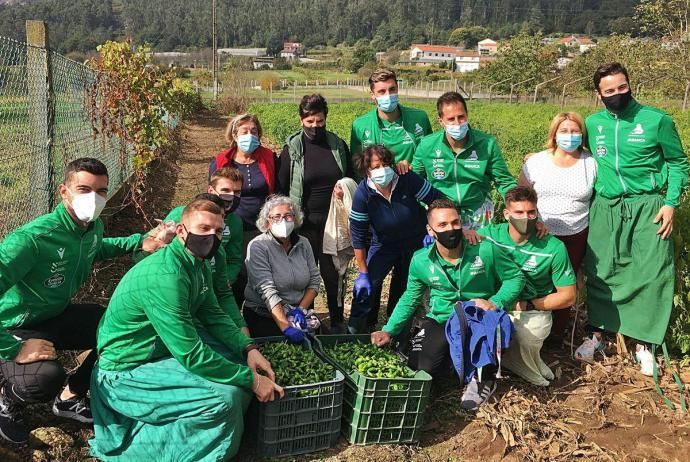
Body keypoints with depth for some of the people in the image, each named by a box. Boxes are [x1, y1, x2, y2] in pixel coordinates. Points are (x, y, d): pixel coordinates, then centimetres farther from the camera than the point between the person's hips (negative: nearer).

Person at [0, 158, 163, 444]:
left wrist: (140, 242, 8)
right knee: (46, 377, -36)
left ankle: (70, 397, 17)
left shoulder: (94, 227, -6)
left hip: (59, 315, 8)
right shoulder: (32, 238, -33)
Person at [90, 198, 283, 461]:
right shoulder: (165, 275, -29)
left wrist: (247, 349, -6)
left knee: (239, 359, 8)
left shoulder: (199, 266, 0)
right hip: (127, 371, -10)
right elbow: (191, 355, -31)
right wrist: (251, 380, -23)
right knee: (225, 398, -24)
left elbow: (213, 315, 10)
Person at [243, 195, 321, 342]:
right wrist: (286, 327, -29)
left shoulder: (303, 243, 6)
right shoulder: (257, 246, -11)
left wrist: (301, 309, -8)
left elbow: (315, 280, 9)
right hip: (262, 317, -4)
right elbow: (267, 291, -20)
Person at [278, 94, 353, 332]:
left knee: (333, 272, 6)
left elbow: (352, 177, 14)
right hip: (305, 223, -1)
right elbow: (282, 188, 0)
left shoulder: (338, 145, 4)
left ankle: (337, 321, 20)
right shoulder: (292, 148, -2)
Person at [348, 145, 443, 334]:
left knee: (406, 285, 11)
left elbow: (439, 201, -15)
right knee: (368, 283, -16)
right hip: (384, 244, -1)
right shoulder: (363, 194, -23)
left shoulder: (408, 180, -25)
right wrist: (363, 273, -16)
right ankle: (356, 328, 3)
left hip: (416, 241, 1)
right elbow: (358, 236, -17)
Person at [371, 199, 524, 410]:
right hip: (440, 321, 2)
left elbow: (515, 277, -4)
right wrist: (389, 330, -2)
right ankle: (450, 353, 23)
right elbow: (410, 298, 8)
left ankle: (483, 378, -2)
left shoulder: (486, 250, -15)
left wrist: (495, 303, -21)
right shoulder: (421, 261, -6)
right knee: (420, 369, -16)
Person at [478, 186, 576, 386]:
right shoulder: (489, 234, -7)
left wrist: (527, 305, -10)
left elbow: (568, 296, -4)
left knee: (523, 341, -35)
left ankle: (537, 375, 2)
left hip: (535, 311, -1)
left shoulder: (554, 248, -10)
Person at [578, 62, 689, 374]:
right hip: (605, 208, 3)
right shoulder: (591, 124, 4)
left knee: (651, 274, -2)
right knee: (601, 273, 8)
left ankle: (643, 343, 11)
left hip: (648, 208, -2)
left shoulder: (656, 120, -5)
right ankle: (599, 333, 23)